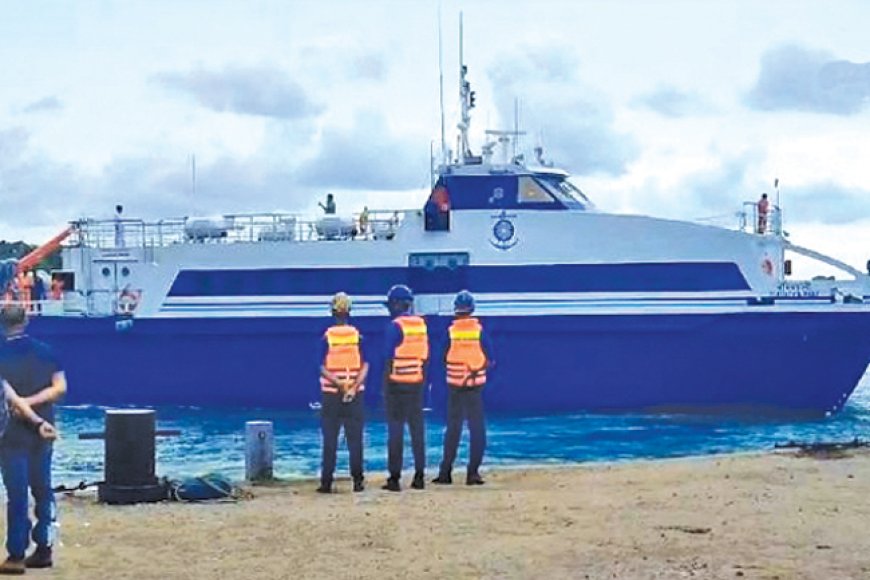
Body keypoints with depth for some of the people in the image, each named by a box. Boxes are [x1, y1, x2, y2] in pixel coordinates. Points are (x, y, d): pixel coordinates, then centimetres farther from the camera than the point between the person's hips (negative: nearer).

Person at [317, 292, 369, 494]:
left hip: (331, 394, -1)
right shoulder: (358, 335, 0)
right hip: (355, 394, 1)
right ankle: (357, 481, 5)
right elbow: (365, 366, -7)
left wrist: (340, 385, -12)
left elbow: (323, 368, -10)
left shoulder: (326, 337, -4)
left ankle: (326, 482, 3)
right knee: (355, 438, 6)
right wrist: (354, 387, -13)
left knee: (330, 439, 4)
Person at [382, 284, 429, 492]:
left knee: (396, 429, -2)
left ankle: (394, 477, -1)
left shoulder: (395, 326, -11)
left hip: (397, 382, -6)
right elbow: (425, 357, 11)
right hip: (416, 382, 6)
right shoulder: (421, 324, 8)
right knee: (417, 428, 9)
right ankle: (419, 476, 10)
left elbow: (389, 357, -13)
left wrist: (385, 383, -8)